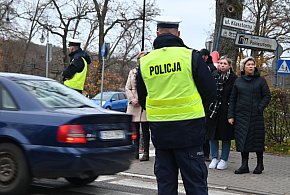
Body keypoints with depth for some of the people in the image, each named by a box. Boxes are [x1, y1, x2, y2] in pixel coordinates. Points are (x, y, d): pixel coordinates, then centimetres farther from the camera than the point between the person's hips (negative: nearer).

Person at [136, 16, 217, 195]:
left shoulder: (145, 61, 2)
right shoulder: (191, 56, -7)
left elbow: (142, 99, 13)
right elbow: (211, 93, -2)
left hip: (159, 131, 3)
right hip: (188, 128, -3)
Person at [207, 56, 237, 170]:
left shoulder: (233, 78, -4)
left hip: (226, 111, -4)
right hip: (213, 109, 4)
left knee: (225, 136, 4)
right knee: (212, 135, 7)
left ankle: (224, 160, 13)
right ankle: (214, 158, 18)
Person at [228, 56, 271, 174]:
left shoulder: (260, 80, 3)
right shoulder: (238, 81, 9)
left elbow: (267, 96, 4)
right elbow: (232, 99, 11)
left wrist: (260, 108, -10)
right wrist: (231, 115, 4)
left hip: (256, 116, -2)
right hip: (241, 115, 2)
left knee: (257, 139, 2)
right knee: (242, 140, 2)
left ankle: (260, 164, 16)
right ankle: (244, 165, 8)